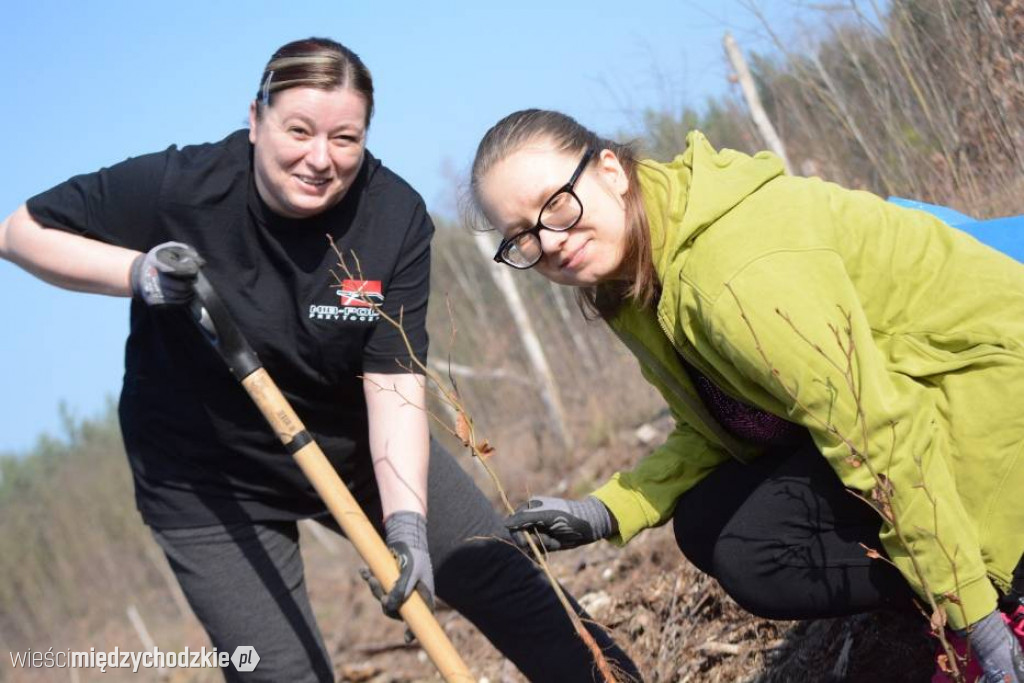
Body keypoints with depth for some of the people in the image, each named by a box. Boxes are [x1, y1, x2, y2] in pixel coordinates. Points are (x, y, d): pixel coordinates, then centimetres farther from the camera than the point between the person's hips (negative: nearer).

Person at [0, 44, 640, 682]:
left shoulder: (394, 216, -18)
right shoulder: (177, 187, -22)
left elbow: (394, 384, -20)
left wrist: (406, 518, -34)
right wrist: (136, 272, -27)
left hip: (363, 453, 2)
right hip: (211, 481, -2)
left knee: (504, 578, 0)